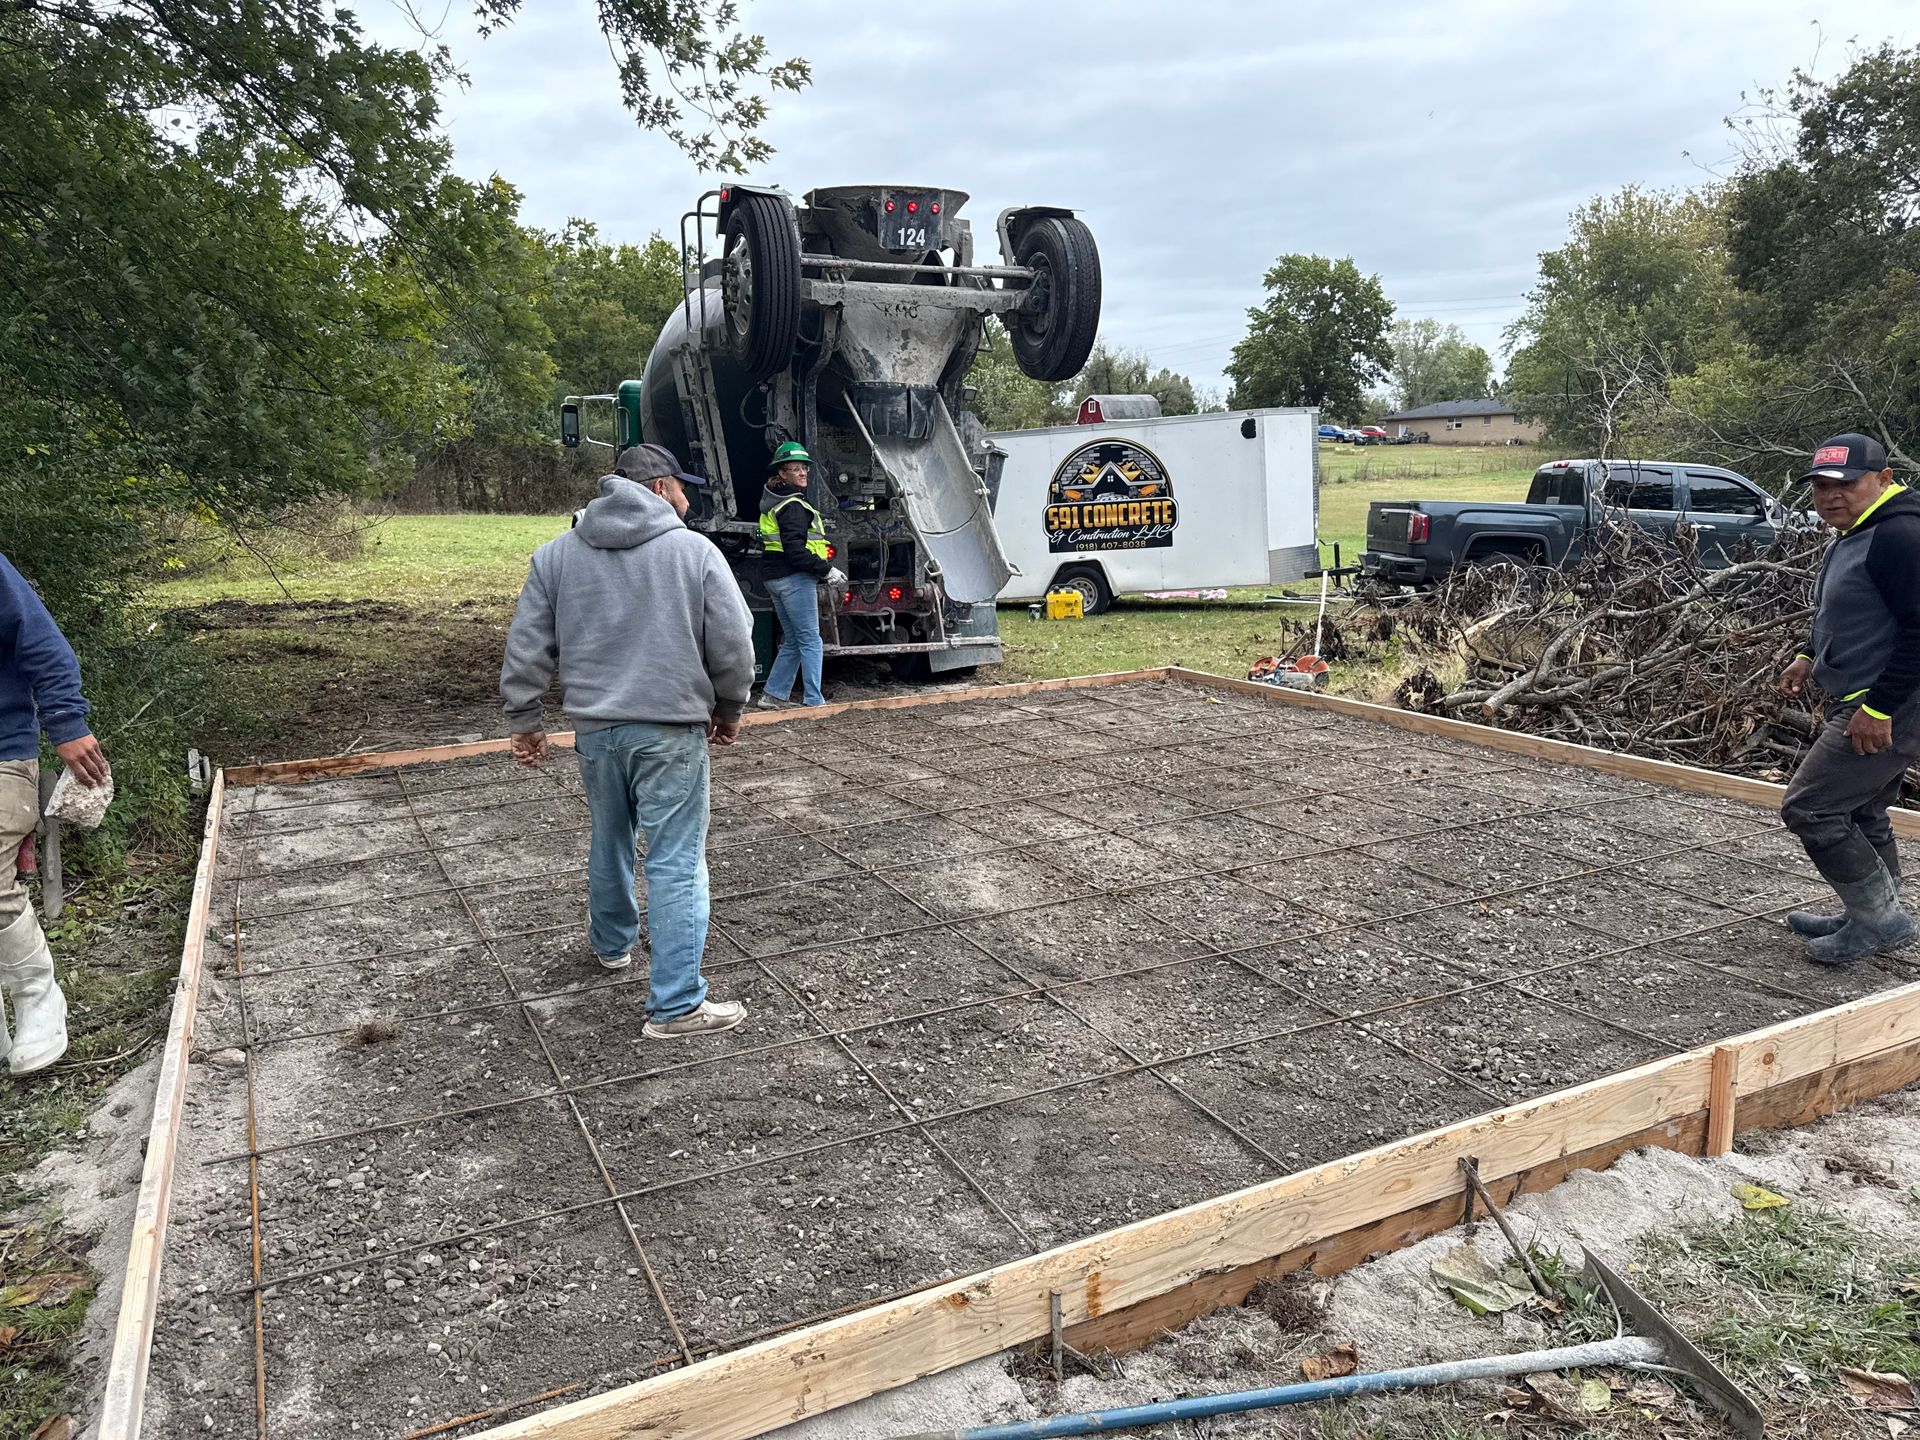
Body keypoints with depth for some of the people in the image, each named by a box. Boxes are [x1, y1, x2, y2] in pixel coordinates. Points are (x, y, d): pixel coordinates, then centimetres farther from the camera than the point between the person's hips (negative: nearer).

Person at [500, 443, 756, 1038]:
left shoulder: (557, 554, 5)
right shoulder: (695, 551, -5)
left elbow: (528, 647, 5)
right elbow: (733, 645, -5)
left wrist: (523, 720, 15)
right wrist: (729, 710, 10)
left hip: (595, 728, 5)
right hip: (671, 730, -4)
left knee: (609, 839, 25)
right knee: (676, 862, -1)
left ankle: (613, 941, 46)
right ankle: (677, 1004, 0)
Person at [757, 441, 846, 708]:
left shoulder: (773, 500, 15)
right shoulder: (793, 506, -14)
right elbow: (794, 549, -22)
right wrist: (826, 570, -19)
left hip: (775, 577, 10)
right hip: (794, 578, -10)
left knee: (792, 641, 16)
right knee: (811, 641, -5)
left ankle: (774, 694, 17)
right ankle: (814, 701, -6)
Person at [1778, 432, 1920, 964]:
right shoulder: (1854, 536, 15)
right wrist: (1811, 656, 16)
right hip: (1864, 704, 11)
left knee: (1809, 808, -10)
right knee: (1861, 816, 19)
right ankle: (1869, 918, 33)